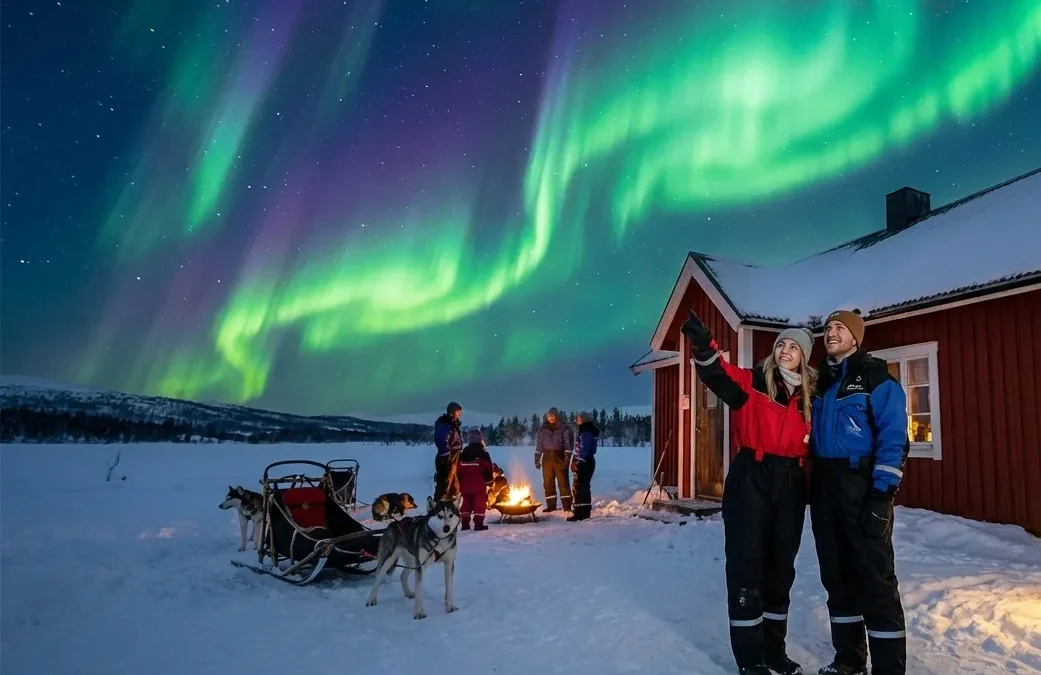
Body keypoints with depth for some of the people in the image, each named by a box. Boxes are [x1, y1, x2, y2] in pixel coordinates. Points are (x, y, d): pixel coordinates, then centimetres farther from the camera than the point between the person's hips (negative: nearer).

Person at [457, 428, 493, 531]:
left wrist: (460, 483, 17)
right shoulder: (483, 453, -7)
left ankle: (465, 523, 13)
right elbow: (488, 469, -9)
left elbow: (458, 469, 10)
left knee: (466, 502, 12)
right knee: (480, 503, -3)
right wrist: (489, 481, 1)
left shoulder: (463, 453, 8)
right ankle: (478, 523, -8)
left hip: (465, 484, 5)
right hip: (479, 484, -5)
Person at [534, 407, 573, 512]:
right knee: (548, 482, 5)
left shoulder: (563, 427, -2)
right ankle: (551, 505, 13)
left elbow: (567, 443, -4)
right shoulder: (543, 429, 8)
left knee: (563, 481, -4)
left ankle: (567, 505, 2)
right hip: (547, 457, 4)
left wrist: (567, 457, -13)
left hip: (560, 457, -3)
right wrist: (537, 459, 5)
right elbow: (539, 444, 11)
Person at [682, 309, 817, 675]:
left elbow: (810, 445, 14)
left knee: (781, 566, 14)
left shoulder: (808, 396, 11)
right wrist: (704, 346, -41)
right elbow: (719, 374, -23)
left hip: (790, 486, 5)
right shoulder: (753, 381, -2)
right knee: (747, 564, 0)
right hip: (751, 480, -5)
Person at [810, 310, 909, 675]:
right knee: (837, 575, 12)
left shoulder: (876, 377, -4)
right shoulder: (820, 381, 15)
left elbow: (893, 439, -11)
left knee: (874, 577, -4)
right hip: (824, 487, 7)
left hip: (862, 487, -6)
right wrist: (812, 486, 12)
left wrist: (882, 494, -19)